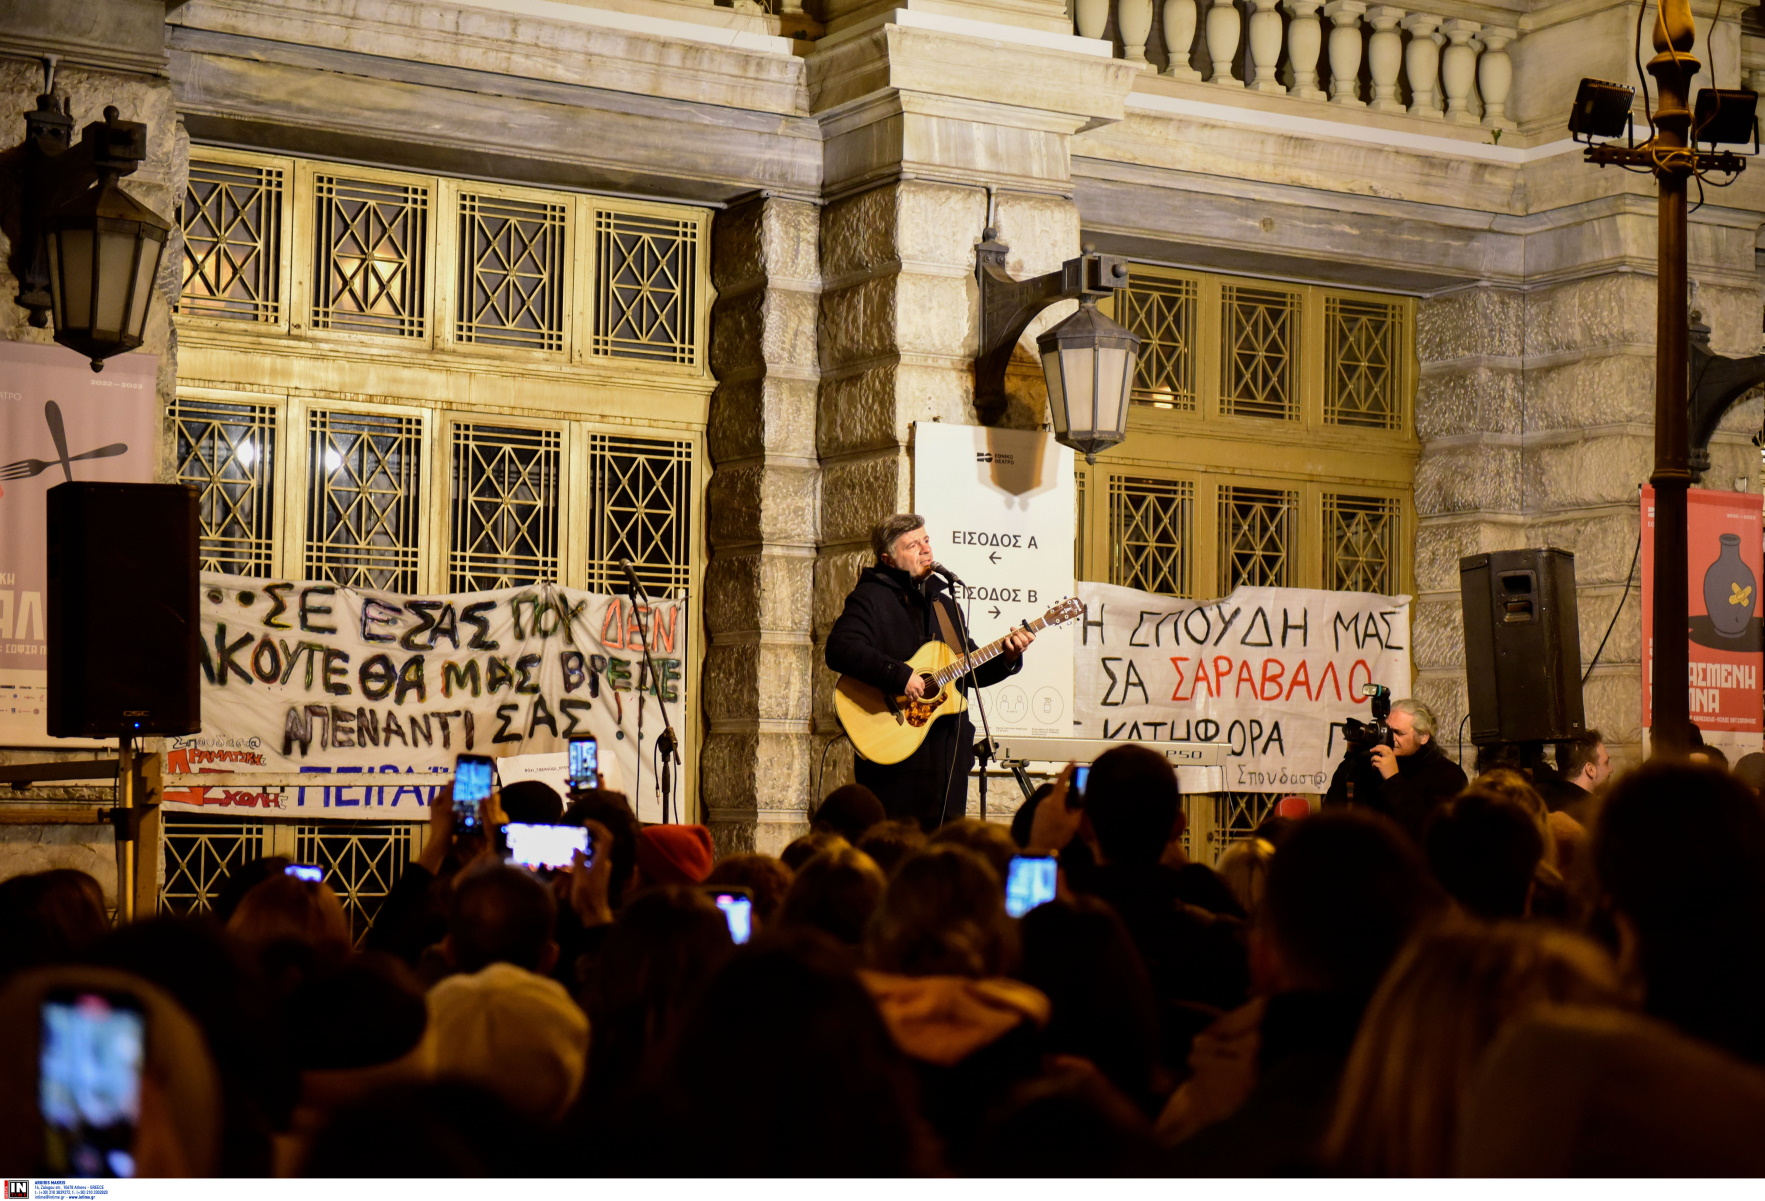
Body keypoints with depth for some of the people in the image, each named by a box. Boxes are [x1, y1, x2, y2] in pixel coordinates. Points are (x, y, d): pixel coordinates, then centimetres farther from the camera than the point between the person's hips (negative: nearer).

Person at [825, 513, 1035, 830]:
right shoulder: (871, 598, -4)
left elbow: (971, 670, 23)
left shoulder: (943, 602, 20)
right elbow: (840, 650, -21)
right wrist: (899, 676, -27)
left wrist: (1006, 658, 4)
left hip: (947, 754, 7)